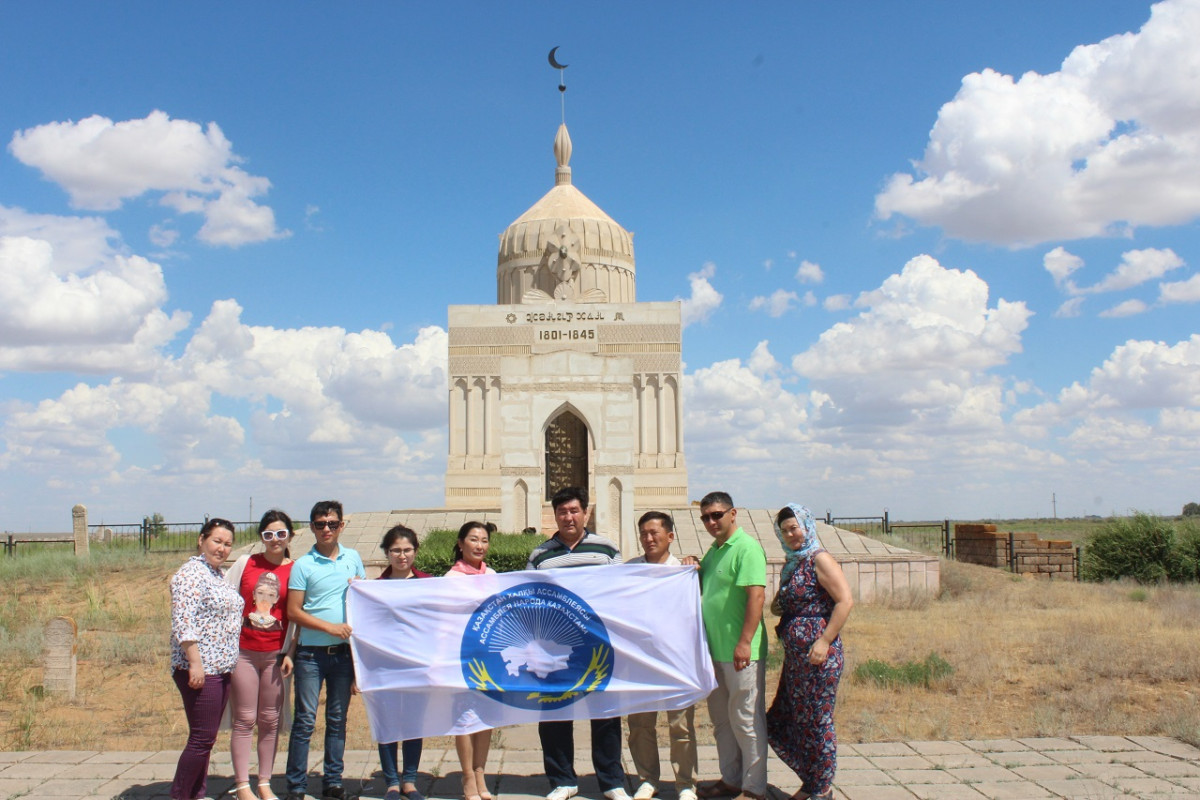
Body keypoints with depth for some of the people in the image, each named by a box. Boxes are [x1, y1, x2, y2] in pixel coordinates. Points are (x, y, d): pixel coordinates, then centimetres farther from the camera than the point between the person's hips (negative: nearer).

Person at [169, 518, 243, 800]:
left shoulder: (218, 574, 17)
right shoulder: (191, 573, -12)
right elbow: (183, 623, -19)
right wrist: (195, 664, -23)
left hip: (220, 668, 9)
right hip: (200, 670, -9)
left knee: (206, 739, 12)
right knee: (202, 739, -7)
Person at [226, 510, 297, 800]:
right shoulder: (245, 563, 2)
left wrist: (290, 653, -2)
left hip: (275, 654, 1)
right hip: (242, 651, 0)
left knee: (270, 721, 7)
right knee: (244, 720, 3)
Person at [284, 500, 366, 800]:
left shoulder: (353, 558, 8)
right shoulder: (303, 565, -4)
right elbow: (293, 611, -6)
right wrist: (330, 627, -15)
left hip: (344, 651, 3)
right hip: (311, 653, -3)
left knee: (338, 719, 10)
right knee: (305, 719, 0)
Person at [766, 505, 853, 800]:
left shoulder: (820, 560, -10)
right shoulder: (791, 564, 15)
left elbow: (845, 601, -18)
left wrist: (825, 640, -21)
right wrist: (777, 607, 9)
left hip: (817, 654, -9)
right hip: (794, 655, 9)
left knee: (816, 721, 0)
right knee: (779, 722, 13)